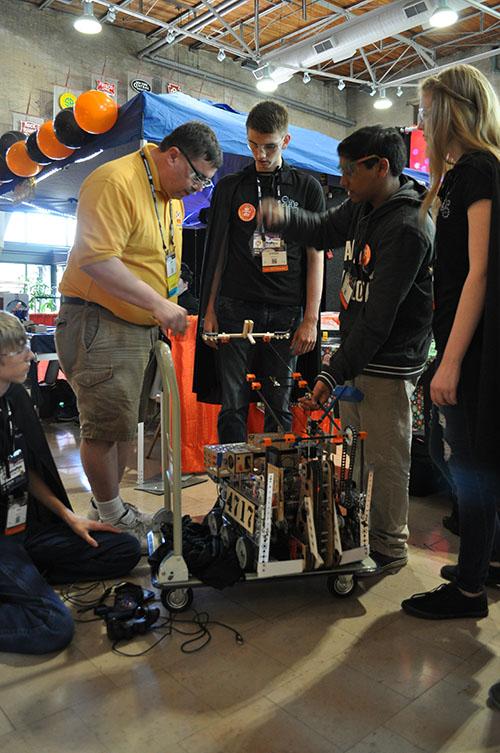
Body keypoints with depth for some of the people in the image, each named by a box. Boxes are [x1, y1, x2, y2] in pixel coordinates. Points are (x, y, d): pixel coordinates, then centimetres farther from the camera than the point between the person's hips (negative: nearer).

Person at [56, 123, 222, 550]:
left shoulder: (172, 193, 14)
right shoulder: (115, 182, -16)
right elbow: (95, 259, -26)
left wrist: (163, 316, 16)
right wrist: (157, 304, -26)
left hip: (143, 327, 9)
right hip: (99, 323, -9)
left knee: (124, 424, 15)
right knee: (107, 427, -2)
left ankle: (109, 506, 31)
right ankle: (110, 517, 16)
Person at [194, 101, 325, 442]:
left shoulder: (307, 188, 9)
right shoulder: (230, 187, 11)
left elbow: (315, 257, 6)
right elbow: (217, 254, 12)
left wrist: (310, 320, -2)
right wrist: (209, 311, 4)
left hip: (286, 312, 0)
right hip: (236, 308, 0)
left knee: (280, 409, 5)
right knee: (233, 407, 1)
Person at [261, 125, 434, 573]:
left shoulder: (407, 229, -21)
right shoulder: (364, 207, 8)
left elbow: (378, 318, -24)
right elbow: (324, 231, 25)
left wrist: (333, 374, -23)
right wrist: (284, 217, 3)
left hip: (388, 366, -9)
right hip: (357, 357, 9)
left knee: (385, 460, 3)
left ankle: (389, 549, 22)